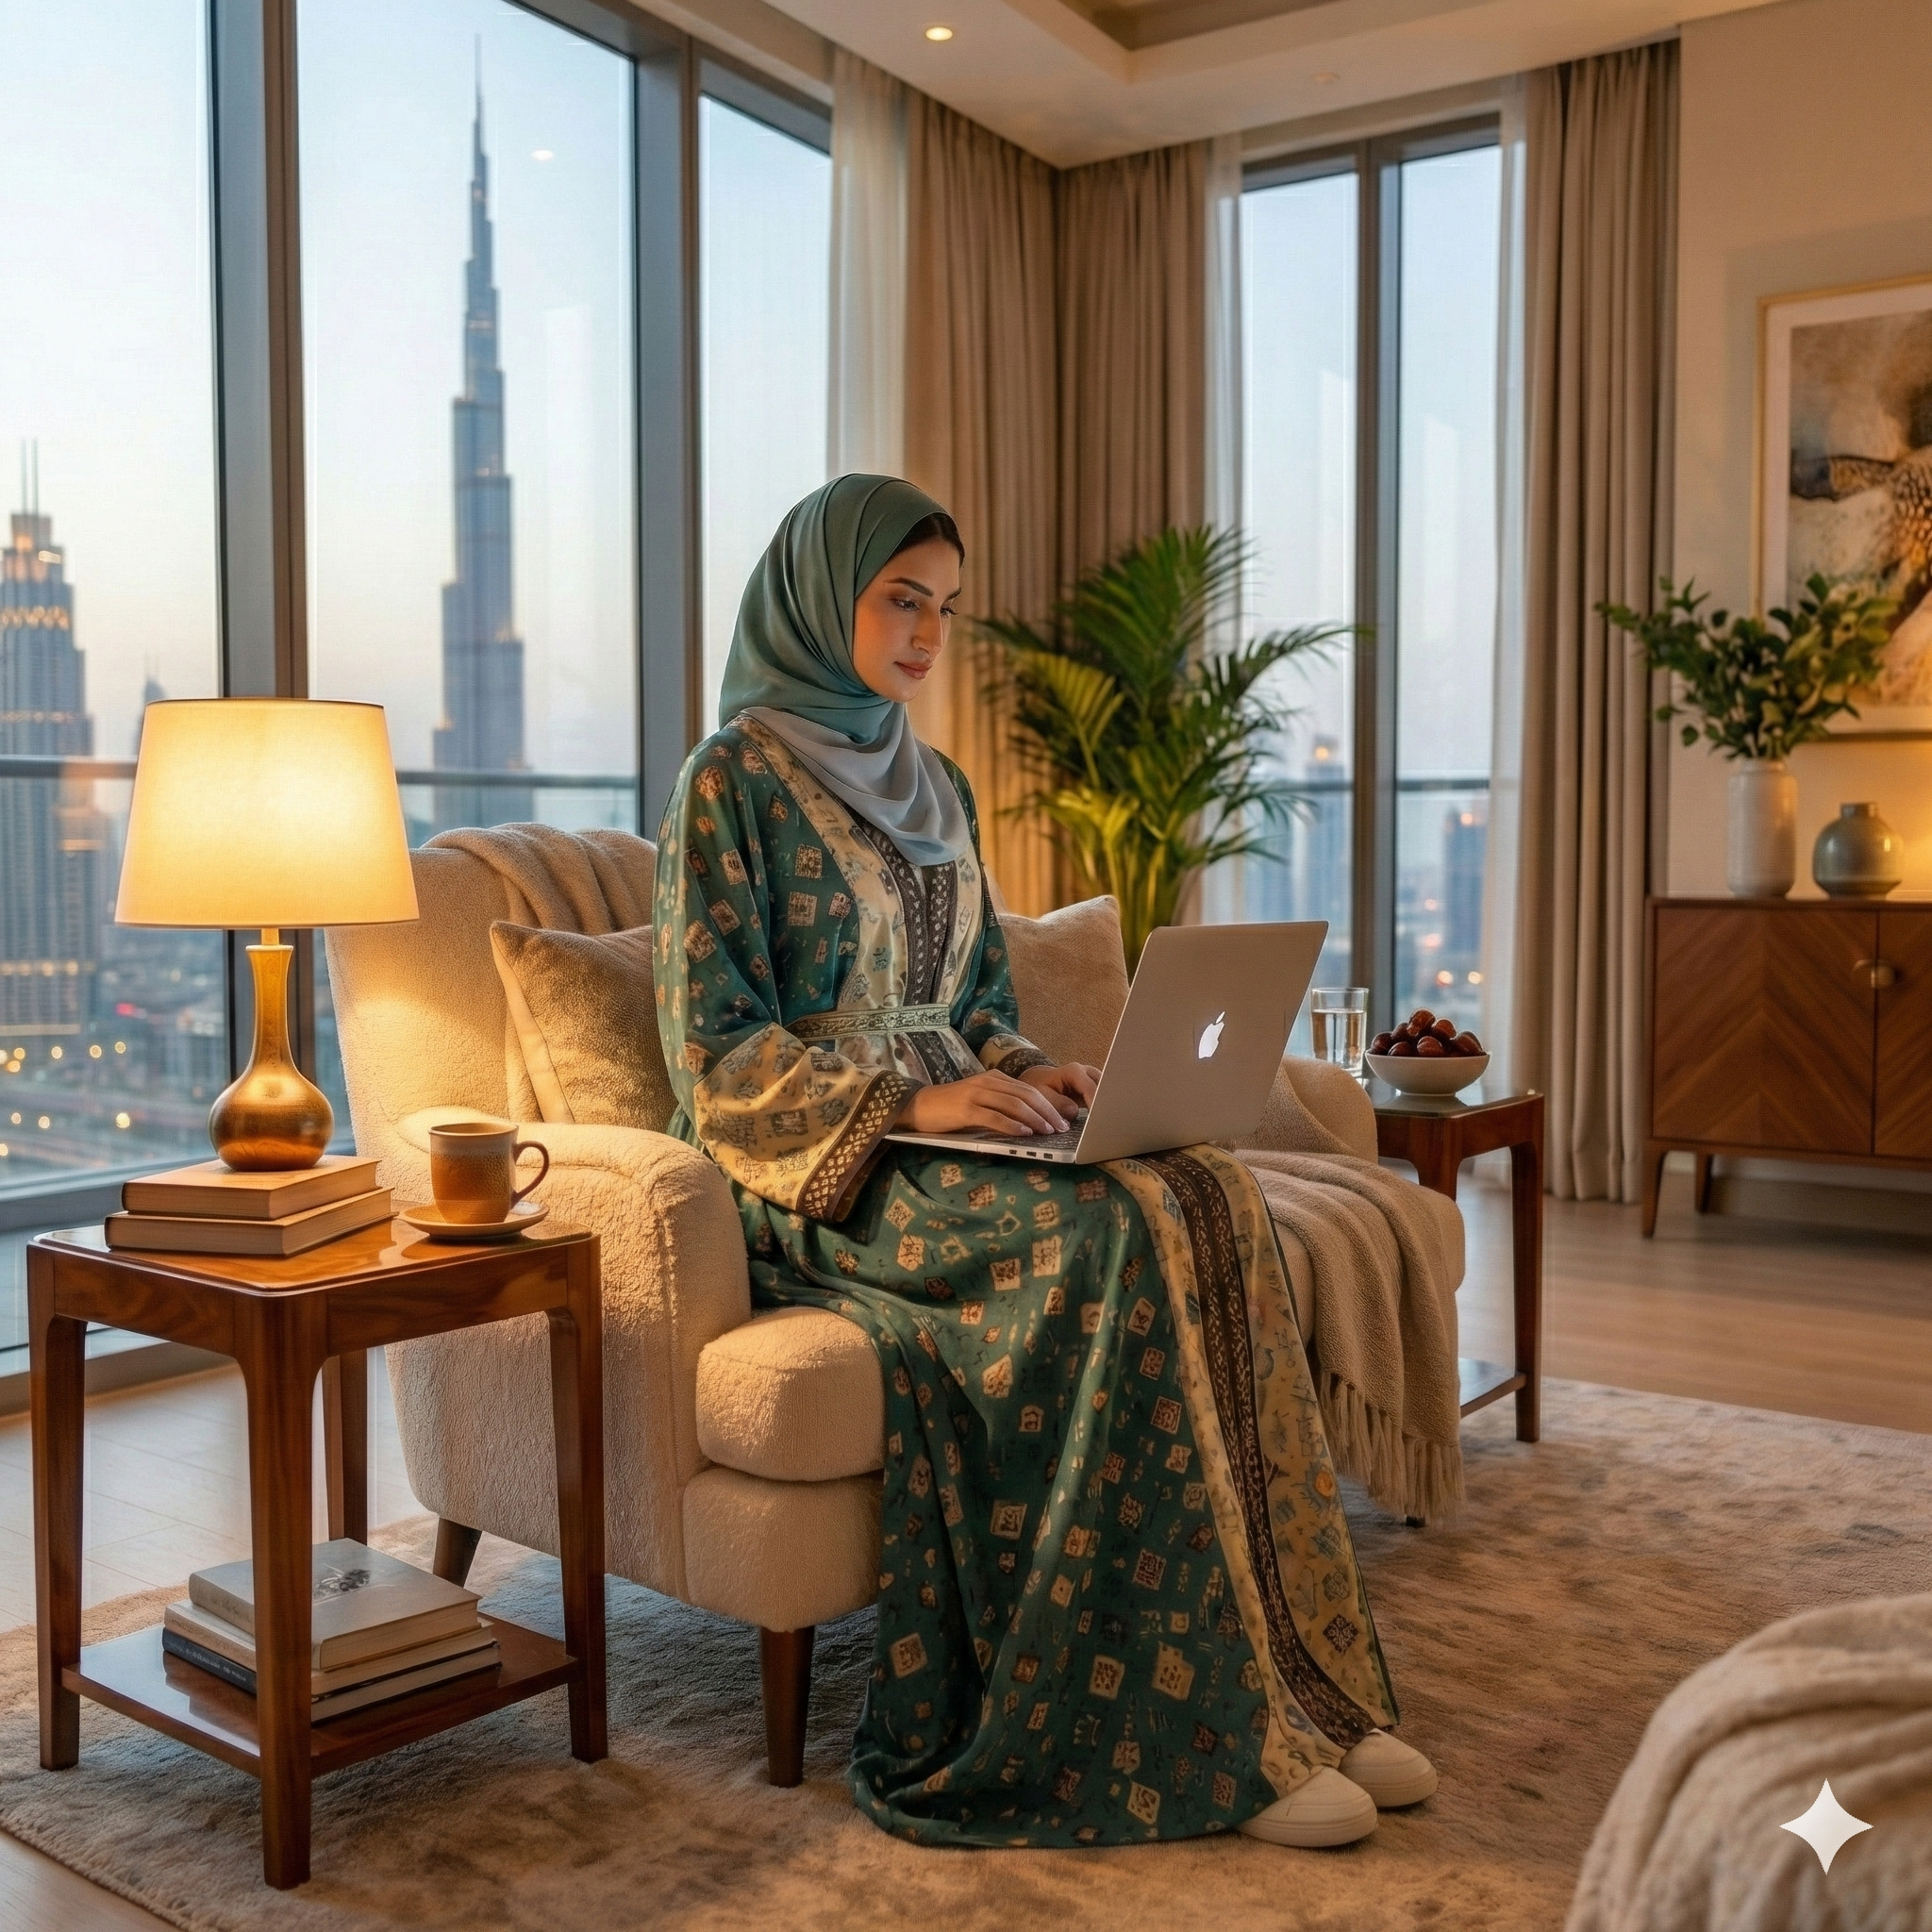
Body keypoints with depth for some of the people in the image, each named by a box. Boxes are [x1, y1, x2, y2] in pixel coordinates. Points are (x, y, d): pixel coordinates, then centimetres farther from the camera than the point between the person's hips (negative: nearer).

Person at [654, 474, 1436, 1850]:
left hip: (947, 1138, 7)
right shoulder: (734, 778, -5)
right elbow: (715, 1042, -11)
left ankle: (1300, 1683, -19)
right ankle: (1203, 1725, -23)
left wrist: (1033, 1076, -2)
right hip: (817, 1172, -6)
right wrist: (910, 1103, -22)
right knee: (1122, 1226, -31)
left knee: (1215, 1195, -22)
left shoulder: (935, 787, 17)